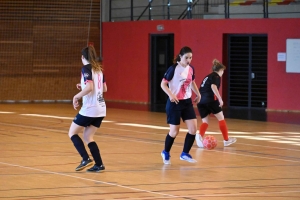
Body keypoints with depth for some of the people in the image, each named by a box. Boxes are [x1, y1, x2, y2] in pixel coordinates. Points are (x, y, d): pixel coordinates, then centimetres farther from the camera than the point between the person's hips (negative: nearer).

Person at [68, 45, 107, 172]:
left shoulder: (86, 68, -10)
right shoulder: (99, 69, 13)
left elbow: (89, 87, -23)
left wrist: (76, 97, -12)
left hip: (89, 109, -8)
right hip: (100, 109, 8)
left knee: (72, 133, 6)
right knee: (87, 137, 15)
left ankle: (86, 159, -9)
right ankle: (99, 165, 5)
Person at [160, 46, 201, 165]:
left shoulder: (191, 69, 3)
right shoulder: (173, 69, -14)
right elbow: (163, 84, -14)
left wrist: (198, 94, 11)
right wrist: (170, 95, -29)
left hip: (187, 102, 6)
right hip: (175, 103, -6)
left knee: (193, 129, -5)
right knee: (174, 131, 0)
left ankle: (185, 154, 11)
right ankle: (166, 153, 25)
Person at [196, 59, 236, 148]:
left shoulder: (207, 77, 25)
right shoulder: (216, 76, 2)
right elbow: (213, 86, -16)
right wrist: (220, 99, -17)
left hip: (200, 100, 7)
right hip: (210, 99, -7)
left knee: (205, 121, 7)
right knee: (221, 118, 9)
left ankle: (200, 135, -23)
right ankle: (226, 140, 15)